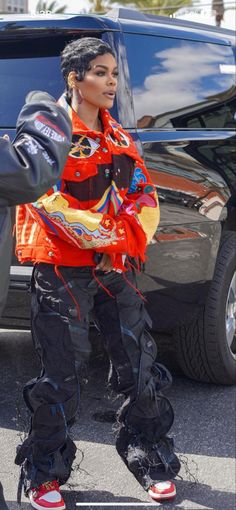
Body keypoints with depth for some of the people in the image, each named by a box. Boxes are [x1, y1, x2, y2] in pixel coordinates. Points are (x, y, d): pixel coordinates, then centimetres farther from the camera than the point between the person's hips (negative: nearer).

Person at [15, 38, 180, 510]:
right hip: (61, 266, -6)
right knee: (62, 372, -2)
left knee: (138, 362, 6)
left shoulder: (118, 138, 15)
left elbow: (145, 198, 13)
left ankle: (152, 463, 22)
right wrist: (105, 238, -17)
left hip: (114, 265, 6)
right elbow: (44, 197, -16)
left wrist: (128, 243, -6)